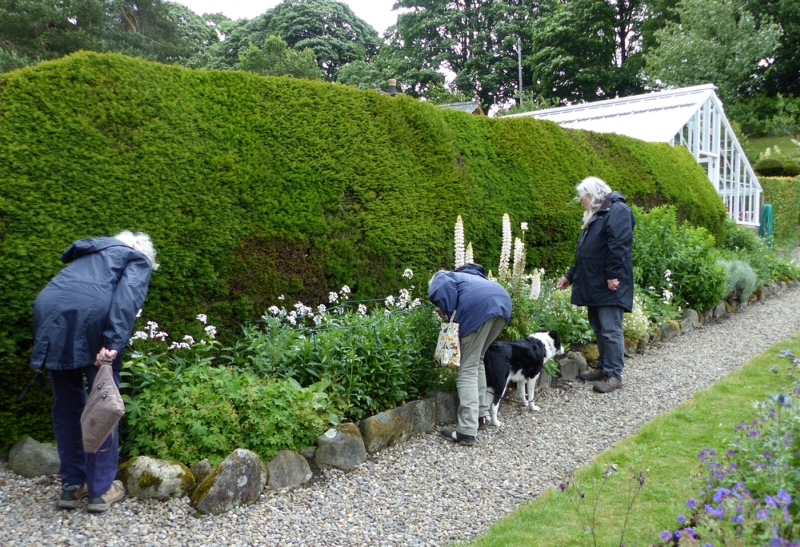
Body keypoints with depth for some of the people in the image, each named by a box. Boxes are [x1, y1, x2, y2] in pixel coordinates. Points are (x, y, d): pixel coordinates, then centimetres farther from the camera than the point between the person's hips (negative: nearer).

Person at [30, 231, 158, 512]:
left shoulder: (90, 253, 37)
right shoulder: (138, 259, 19)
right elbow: (127, 296, -3)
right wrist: (113, 342, -14)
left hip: (50, 313, 6)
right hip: (90, 317, -5)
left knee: (66, 402, 17)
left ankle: (72, 486, 26)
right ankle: (101, 490, 15)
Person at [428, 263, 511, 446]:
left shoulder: (440, 277, 24)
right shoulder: (469, 275, 44)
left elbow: (442, 291, 0)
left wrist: (447, 310, 11)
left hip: (480, 306, -7)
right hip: (503, 302, 7)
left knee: (468, 369, -3)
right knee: (477, 361, 23)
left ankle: (467, 432, -8)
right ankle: (482, 416, 26)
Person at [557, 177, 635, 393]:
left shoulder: (617, 211, -10)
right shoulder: (596, 215, 21)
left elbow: (619, 246, -21)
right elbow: (585, 251, 26)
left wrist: (613, 275, -24)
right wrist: (571, 275, 26)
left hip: (609, 286, -10)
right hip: (594, 285, 10)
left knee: (610, 330, -5)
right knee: (598, 328, 15)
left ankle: (614, 374, 2)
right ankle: (603, 367, 25)